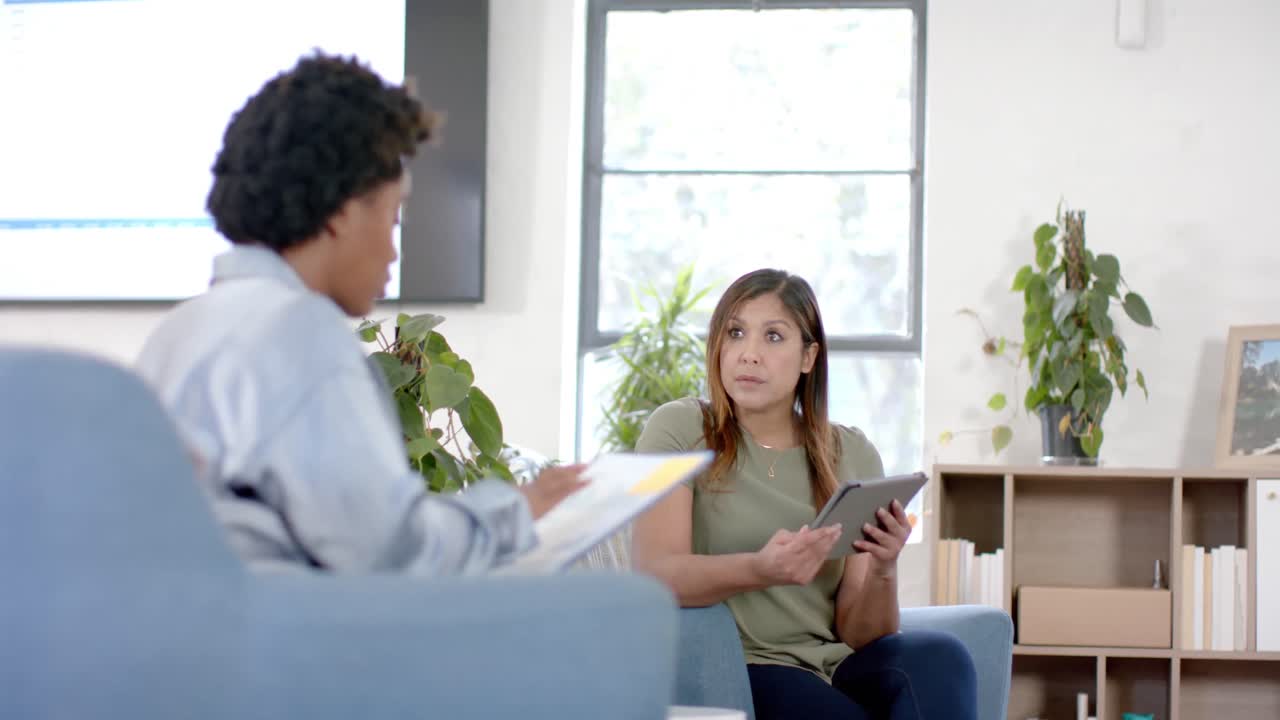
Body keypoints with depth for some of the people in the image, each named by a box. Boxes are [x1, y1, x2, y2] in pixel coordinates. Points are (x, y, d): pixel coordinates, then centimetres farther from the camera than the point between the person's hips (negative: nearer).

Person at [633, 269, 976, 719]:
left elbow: (858, 635, 5)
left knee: (939, 657, -28)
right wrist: (760, 570, -33)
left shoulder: (853, 455, 10)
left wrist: (882, 572, -17)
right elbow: (655, 575, -15)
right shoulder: (679, 431, 1)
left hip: (833, 667, 4)